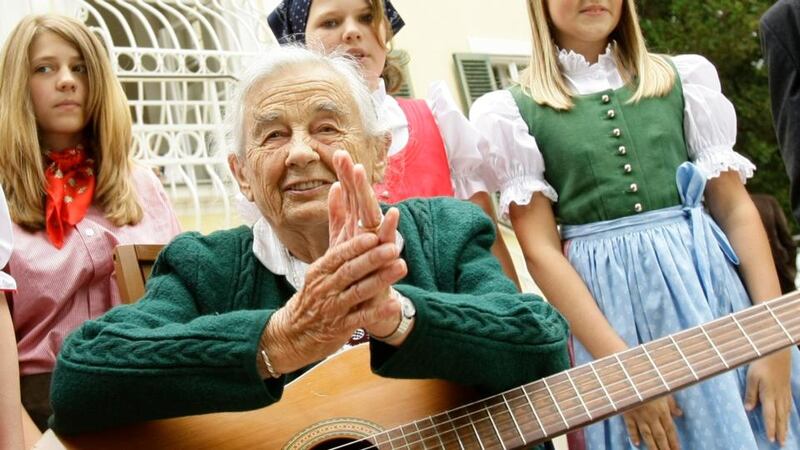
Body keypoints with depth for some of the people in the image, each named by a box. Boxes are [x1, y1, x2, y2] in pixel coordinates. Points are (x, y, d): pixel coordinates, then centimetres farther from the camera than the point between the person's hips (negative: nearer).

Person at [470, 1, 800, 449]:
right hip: (611, 307, -2)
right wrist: (622, 365, -15)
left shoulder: (682, 76, 7)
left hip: (712, 283, 3)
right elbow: (540, 248, -7)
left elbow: (736, 208, 4)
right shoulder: (514, 110, -1)